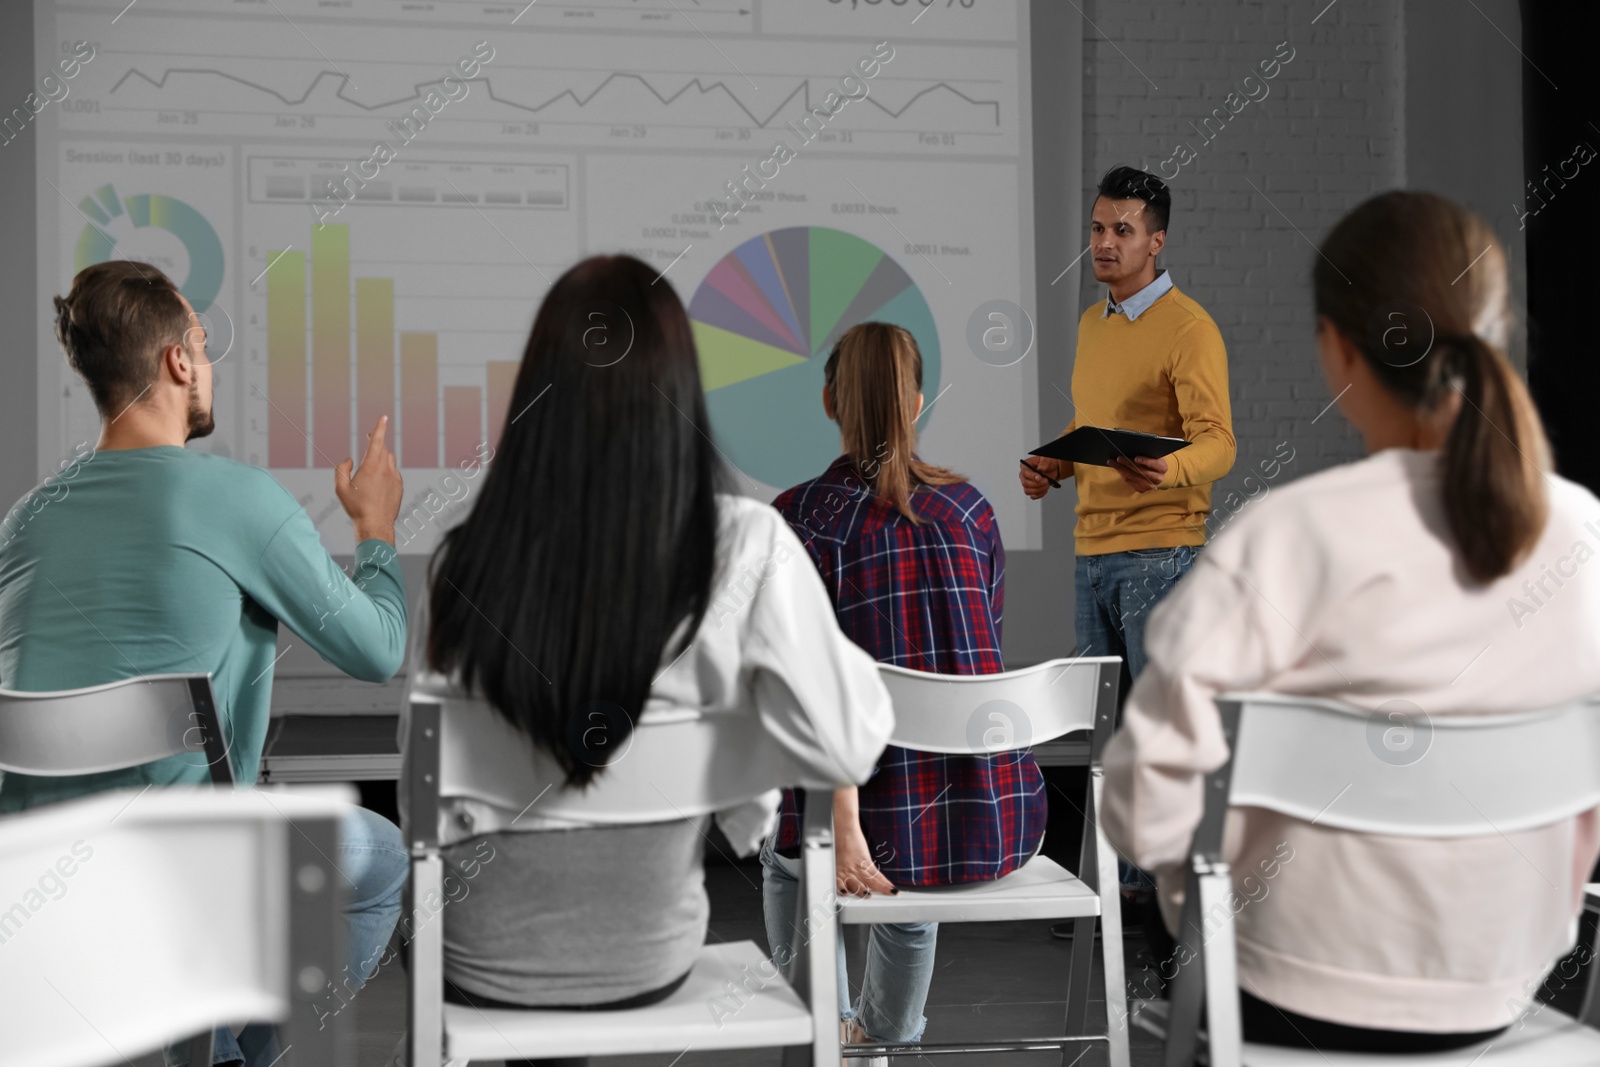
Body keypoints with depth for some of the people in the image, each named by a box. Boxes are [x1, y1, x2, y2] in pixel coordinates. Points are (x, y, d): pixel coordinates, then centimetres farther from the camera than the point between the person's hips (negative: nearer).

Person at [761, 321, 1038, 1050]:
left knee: (785, 852, 34)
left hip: (880, 819, -3)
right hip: (1002, 827, 4)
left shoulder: (800, 515, -6)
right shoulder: (970, 508, 6)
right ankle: (888, 1038, 56)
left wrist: (846, 831, -20)